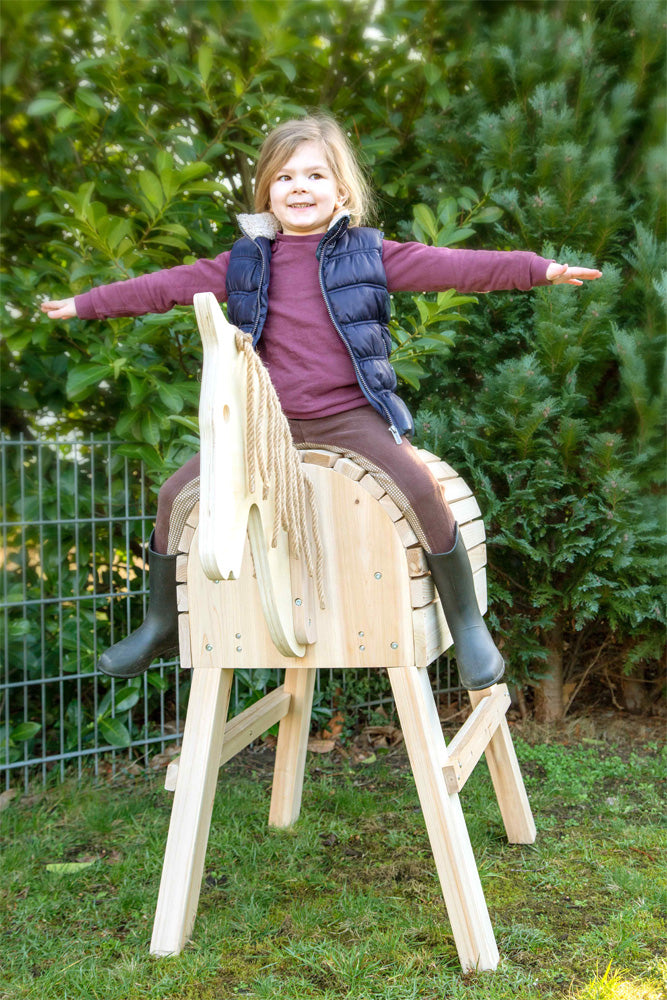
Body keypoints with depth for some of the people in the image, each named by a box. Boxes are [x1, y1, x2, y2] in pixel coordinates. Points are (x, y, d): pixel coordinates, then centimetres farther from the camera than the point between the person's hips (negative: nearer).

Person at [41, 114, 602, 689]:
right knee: (179, 493, -3)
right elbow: (169, 286, 12)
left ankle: (466, 622, -8)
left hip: (352, 415, -3)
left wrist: (543, 270, -13)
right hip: (271, 420, 3)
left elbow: (454, 267, -5)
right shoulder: (247, 262, 8)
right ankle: (162, 625, 17)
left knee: (421, 489, -27)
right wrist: (84, 304, 14)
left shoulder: (369, 253, 0)